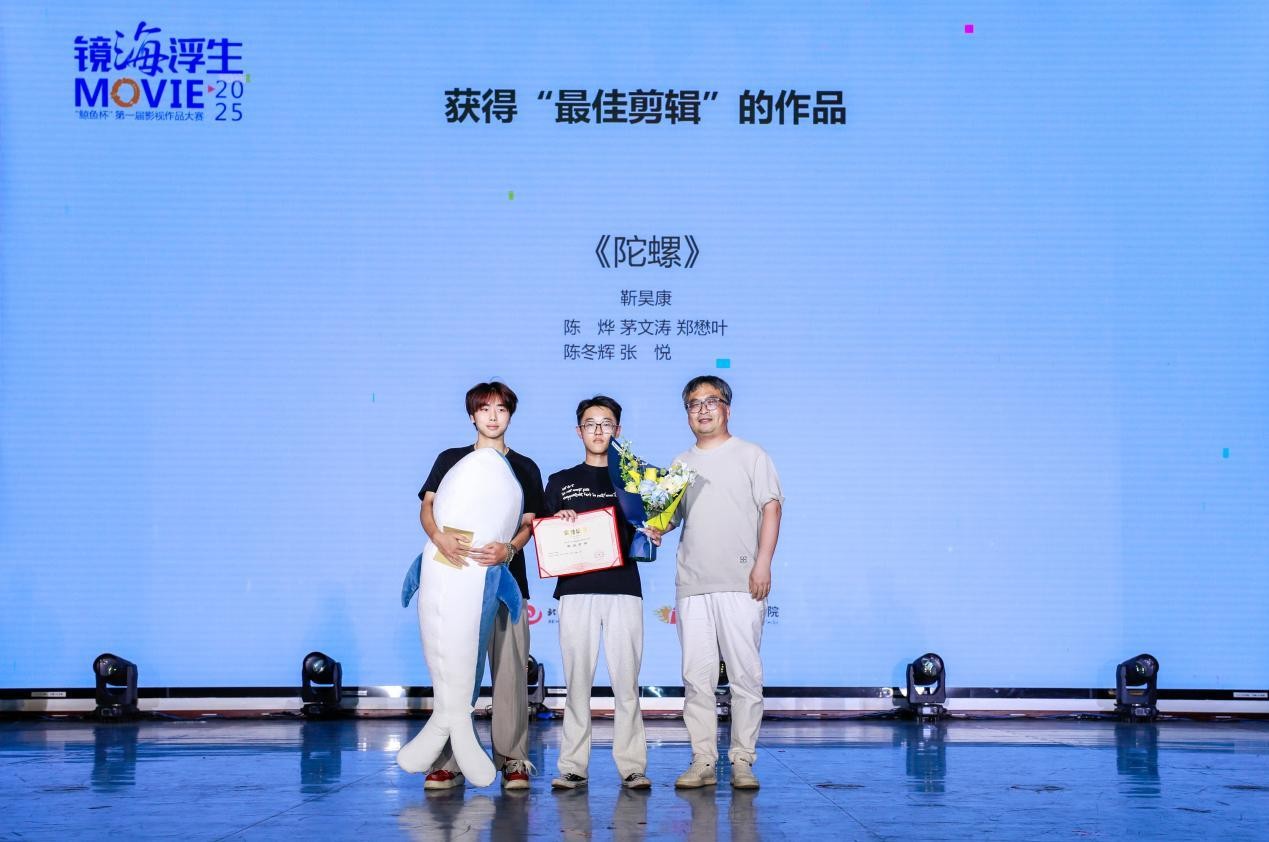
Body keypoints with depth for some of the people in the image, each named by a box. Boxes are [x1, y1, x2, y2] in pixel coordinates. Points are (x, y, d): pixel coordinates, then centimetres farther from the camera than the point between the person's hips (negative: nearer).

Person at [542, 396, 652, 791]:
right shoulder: (561, 481, 14)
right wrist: (558, 521, -7)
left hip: (624, 588, 0)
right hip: (576, 590, 0)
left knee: (626, 680, -3)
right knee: (577, 680, -1)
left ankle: (632, 766, 0)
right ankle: (573, 767, 4)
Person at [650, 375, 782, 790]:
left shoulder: (751, 455, 8)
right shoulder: (680, 464, 19)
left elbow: (770, 508, 1)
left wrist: (763, 563, -9)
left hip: (741, 583, -3)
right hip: (692, 584, 4)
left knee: (745, 673, -3)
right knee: (696, 675, 2)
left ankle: (742, 760, 2)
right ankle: (702, 760, 7)